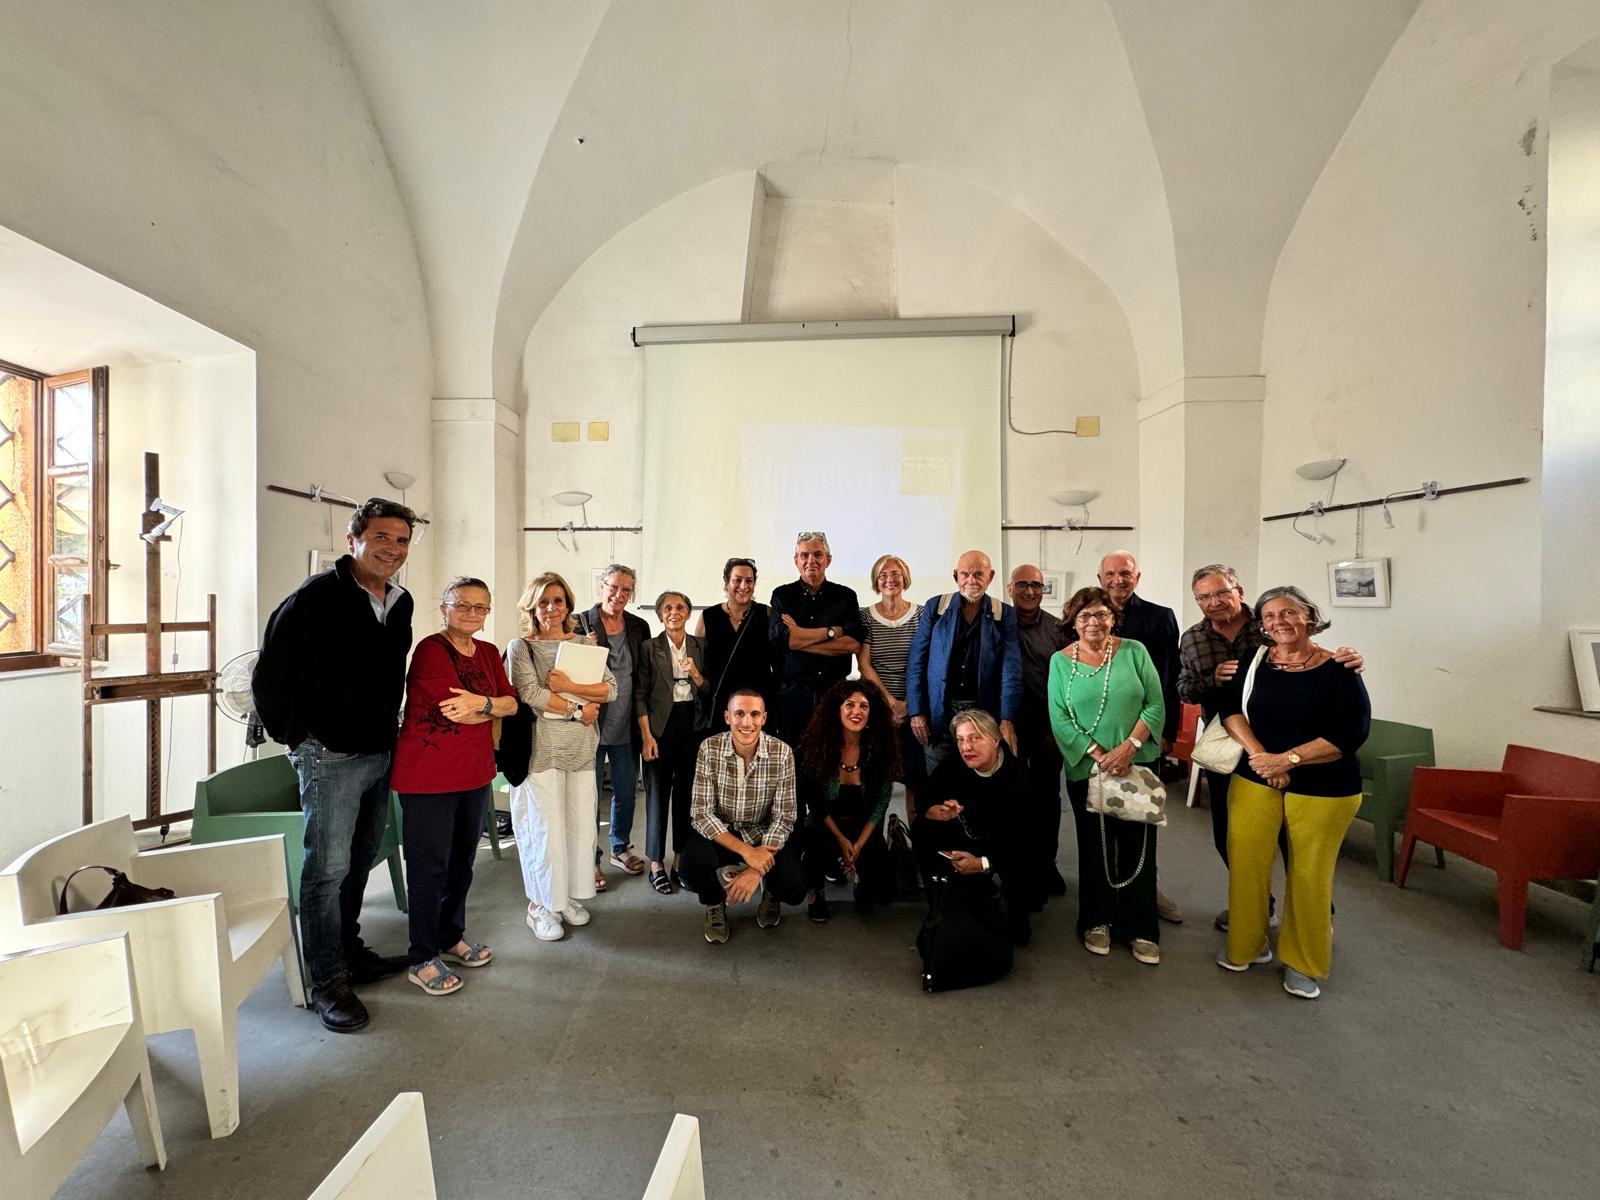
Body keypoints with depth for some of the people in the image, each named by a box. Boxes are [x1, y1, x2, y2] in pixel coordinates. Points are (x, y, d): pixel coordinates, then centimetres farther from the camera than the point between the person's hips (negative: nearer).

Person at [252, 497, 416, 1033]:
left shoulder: (401, 602, 6)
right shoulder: (317, 596, -15)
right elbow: (270, 674, -10)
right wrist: (293, 736, -4)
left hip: (378, 754, 7)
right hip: (329, 756, -7)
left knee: (359, 862, 19)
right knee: (328, 868, 2)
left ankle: (351, 953, 36)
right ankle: (327, 982, 16)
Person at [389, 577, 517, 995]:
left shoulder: (489, 653, 8)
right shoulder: (430, 650, -15)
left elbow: (512, 704, 2)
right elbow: (457, 713, -20)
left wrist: (481, 702, -16)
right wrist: (493, 707, -5)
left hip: (475, 773, 7)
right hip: (428, 776, -7)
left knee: (461, 861, 19)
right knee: (430, 866, 4)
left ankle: (451, 938, 37)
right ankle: (422, 960, 21)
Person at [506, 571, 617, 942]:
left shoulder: (585, 643, 10)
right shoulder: (520, 647, 0)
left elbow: (610, 689, 0)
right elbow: (530, 695, -13)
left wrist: (568, 686, -12)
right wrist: (577, 709, -9)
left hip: (581, 747, 4)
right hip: (541, 747, -3)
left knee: (581, 824, 8)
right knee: (545, 826, 1)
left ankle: (571, 896, 27)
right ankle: (541, 904, 20)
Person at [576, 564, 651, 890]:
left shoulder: (639, 627, 4)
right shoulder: (581, 624, -7)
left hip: (627, 727, 4)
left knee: (627, 792, 17)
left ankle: (621, 848, 38)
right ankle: (590, 859, 25)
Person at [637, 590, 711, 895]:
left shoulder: (700, 646, 6)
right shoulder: (650, 647, -3)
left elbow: (708, 690, 8)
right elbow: (640, 694, -4)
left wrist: (695, 673, -12)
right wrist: (647, 736, -10)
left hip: (692, 725, 3)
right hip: (661, 725, -3)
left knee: (687, 792, 9)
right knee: (658, 793, 5)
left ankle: (681, 859, 24)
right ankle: (656, 864, 18)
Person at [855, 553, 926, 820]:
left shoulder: (920, 614, 4)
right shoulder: (865, 616, 3)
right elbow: (864, 666, -1)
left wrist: (909, 704, -8)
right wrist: (892, 703, -8)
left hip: (913, 708, 0)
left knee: (916, 774, 1)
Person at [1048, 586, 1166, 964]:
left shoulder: (1134, 651, 0)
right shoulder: (1061, 661, -1)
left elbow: (1155, 705, -4)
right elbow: (1060, 719, -6)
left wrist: (1129, 747, -15)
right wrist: (1099, 756, -14)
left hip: (1138, 766, 0)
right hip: (1086, 770, 0)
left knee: (1138, 848, 7)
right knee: (1094, 847, 11)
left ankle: (1140, 928, 24)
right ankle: (1097, 921, 28)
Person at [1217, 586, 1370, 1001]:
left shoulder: (1337, 671, -7)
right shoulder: (1255, 662, 3)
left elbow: (1350, 734, -13)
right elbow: (1230, 709, -4)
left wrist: (1288, 759, -18)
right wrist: (1261, 756, -17)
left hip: (1323, 790, -2)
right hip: (1254, 781, 3)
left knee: (1309, 875, 7)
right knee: (1246, 864, 5)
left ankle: (1304, 963, 29)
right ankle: (1246, 946, 27)